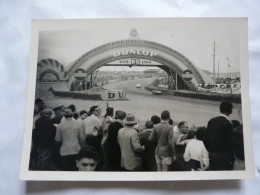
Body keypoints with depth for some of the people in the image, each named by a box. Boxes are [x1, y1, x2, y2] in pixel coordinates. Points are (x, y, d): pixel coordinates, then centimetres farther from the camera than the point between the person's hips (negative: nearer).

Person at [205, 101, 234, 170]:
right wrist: (231, 159, -8)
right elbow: (228, 142, -15)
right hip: (222, 155, -6)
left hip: (211, 154, 6)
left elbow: (206, 138, 7)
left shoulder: (211, 121, 4)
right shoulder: (228, 123, -15)